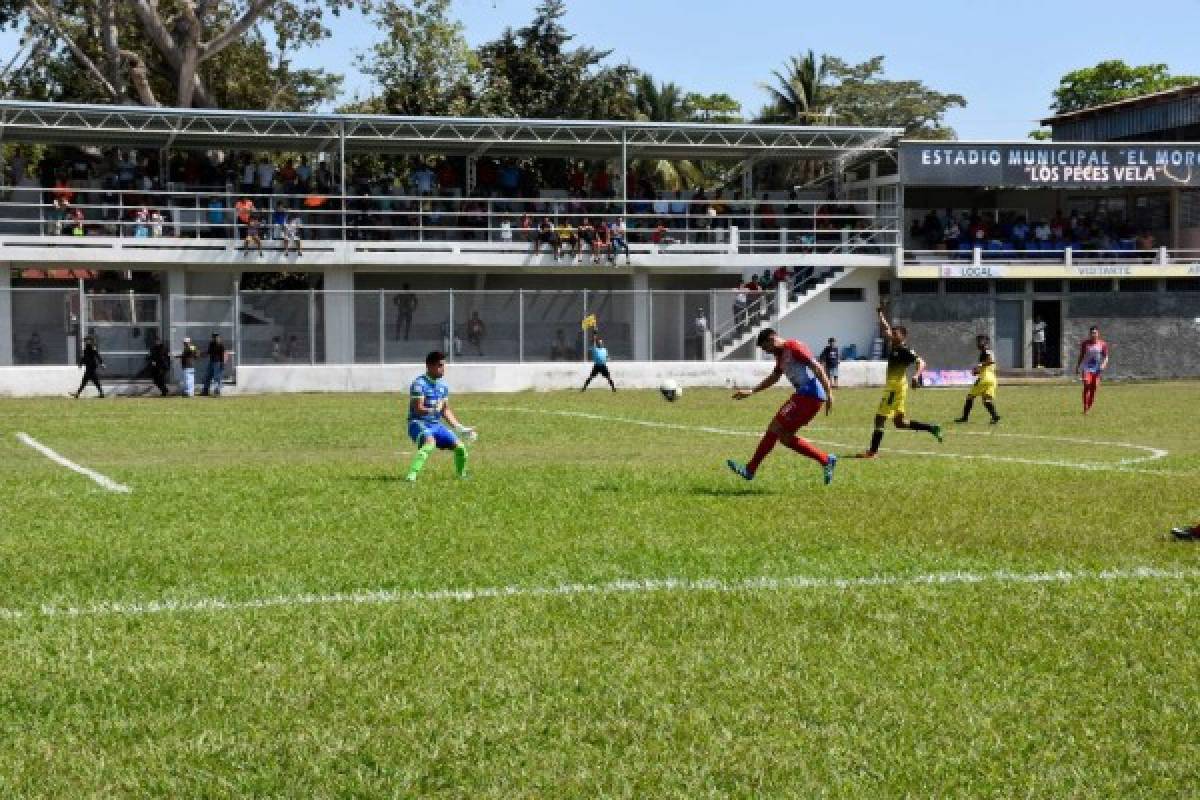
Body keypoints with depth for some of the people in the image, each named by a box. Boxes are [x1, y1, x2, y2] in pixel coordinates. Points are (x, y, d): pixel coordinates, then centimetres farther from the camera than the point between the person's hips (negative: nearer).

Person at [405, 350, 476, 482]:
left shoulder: (443, 386, 10)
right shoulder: (420, 384, -13)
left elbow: (446, 411, 19)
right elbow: (418, 409, -20)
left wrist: (461, 428, 15)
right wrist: (433, 410, -38)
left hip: (436, 424, 7)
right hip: (419, 423, -7)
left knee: (460, 447, -1)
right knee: (430, 442, -36)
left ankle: (462, 475, 25)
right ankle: (411, 475, -40)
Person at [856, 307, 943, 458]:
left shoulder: (905, 351, -13)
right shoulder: (895, 346, 12)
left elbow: (921, 362, -20)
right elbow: (886, 330, 25)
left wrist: (917, 375, -37)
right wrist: (880, 314, 21)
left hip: (897, 387, -10)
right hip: (892, 386, 10)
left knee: (880, 418, -9)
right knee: (900, 422, 15)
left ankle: (873, 451, -9)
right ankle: (933, 429, 19)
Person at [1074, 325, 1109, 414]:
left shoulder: (1103, 344, 2)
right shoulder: (1084, 343, 2)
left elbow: (1106, 357, 4)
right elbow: (1081, 356, 11)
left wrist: (1104, 364, -15)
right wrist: (1077, 367, 11)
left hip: (1097, 369, 1)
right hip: (1086, 368, -1)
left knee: (1094, 388, 2)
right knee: (1087, 386, -16)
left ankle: (1090, 407, 19)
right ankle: (1085, 408, -17)